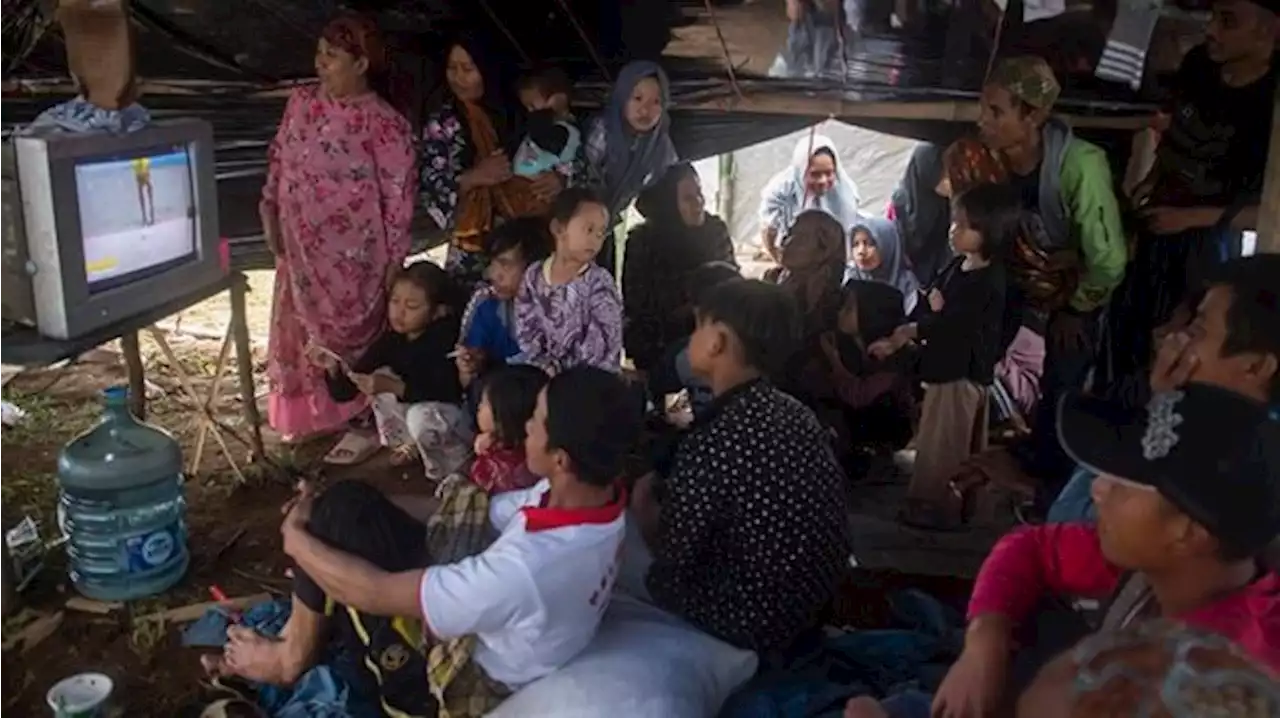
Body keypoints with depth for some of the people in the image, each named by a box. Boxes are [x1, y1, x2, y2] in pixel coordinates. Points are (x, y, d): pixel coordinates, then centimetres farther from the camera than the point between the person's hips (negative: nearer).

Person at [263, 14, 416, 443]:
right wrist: (270, 210, 7)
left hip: (353, 257, -6)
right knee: (301, 329, 16)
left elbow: (398, 197, -13)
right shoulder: (301, 103, 2)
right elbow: (278, 161, 14)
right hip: (301, 250, 6)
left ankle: (356, 420, 27)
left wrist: (394, 264, -12)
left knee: (350, 333, 7)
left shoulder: (384, 124, -16)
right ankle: (308, 416, 35)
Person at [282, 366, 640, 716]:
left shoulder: (525, 569, -42)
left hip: (479, 686, -6)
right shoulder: (595, 492, -18)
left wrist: (296, 539, -14)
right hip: (490, 634, 7)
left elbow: (379, 593, -31)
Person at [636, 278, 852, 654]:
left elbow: (672, 558, -17)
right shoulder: (797, 415, -2)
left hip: (753, 622, -7)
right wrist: (667, 492, 11)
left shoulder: (715, 440, -27)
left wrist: (644, 505, 0)